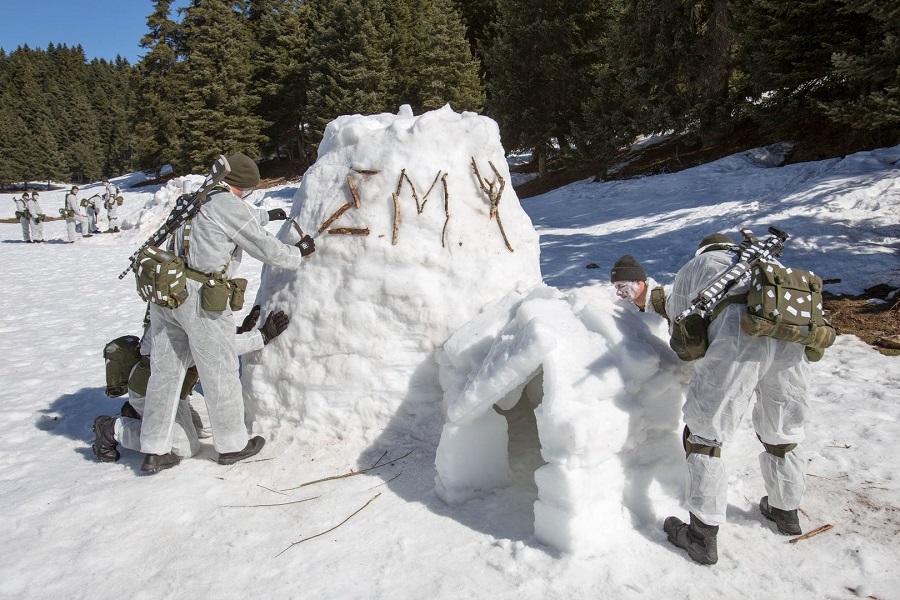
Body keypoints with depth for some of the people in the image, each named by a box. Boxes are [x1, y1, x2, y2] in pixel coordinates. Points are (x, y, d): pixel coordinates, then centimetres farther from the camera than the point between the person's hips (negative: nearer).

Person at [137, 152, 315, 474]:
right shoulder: (230, 206, -7)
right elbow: (267, 249, -2)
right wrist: (298, 254, 13)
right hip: (199, 297, -8)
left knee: (164, 371, 12)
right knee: (220, 371, 7)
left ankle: (154, 451, 20)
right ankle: (232, 444, 21)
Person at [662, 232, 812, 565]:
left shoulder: (694, 266, 30)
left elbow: (677, 313, 34)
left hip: (736, 340, -5)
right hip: (791, 336, 5)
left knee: (705, 435, 8)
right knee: (782, 431, 26)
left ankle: (703, 536, 13)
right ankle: (786, 512, 47)